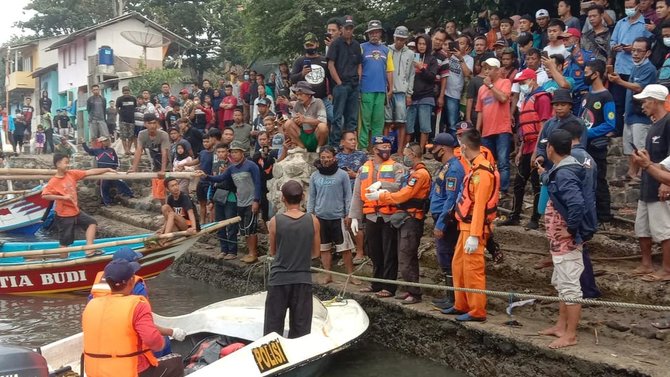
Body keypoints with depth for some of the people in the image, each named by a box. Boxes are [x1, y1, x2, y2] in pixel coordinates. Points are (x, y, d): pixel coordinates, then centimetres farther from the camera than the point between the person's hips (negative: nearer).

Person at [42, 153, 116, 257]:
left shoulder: (72, 174, 0)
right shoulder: (53, 182, -16)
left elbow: (90, 172, -1)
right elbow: (44, 195, -28)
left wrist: (108, 169, -3)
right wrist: (63, 197, -28)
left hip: (76, 211, 7)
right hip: (64, 215, -7)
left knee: (92, 222, 6)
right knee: (65, 242, 1)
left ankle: (89, 250, 0)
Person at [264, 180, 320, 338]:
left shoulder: (275, 221, -9)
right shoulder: (313, 221, -6)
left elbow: (272, 252, 2)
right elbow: (315, 253, 2)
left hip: (279, 279, -1)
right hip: (303, 280, 1)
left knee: (273, 327, 10)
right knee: (301, 328, 11)